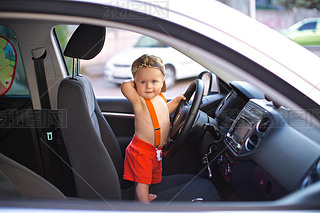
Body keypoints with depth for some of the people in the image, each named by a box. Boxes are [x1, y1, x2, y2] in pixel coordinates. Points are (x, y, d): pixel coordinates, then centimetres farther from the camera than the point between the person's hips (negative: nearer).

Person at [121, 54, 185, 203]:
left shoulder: (161, 98, 4)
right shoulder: (139, 101, -20)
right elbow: (125, 86, -40)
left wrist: (176, 100, 14)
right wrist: (135, 83, -18)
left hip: (157, 150, 9)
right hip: (141, 150, -8)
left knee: (151, 178, 26)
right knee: (142, 181, 1)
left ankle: (142, 196, 49)